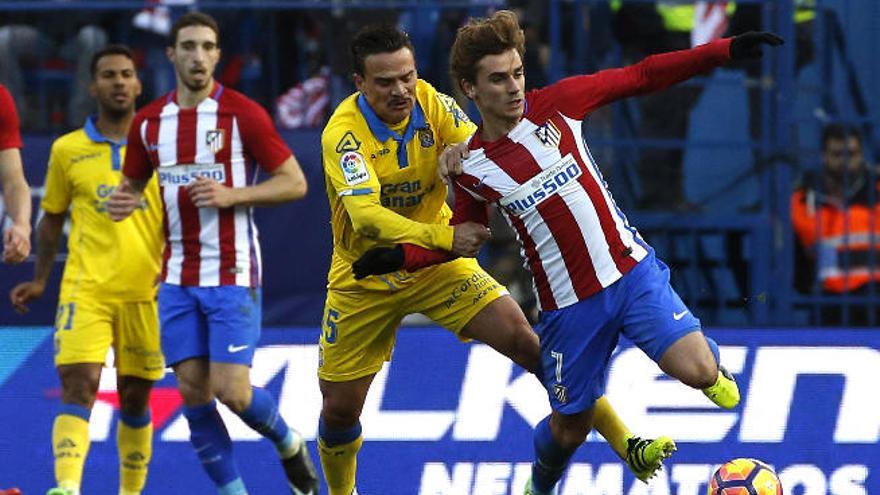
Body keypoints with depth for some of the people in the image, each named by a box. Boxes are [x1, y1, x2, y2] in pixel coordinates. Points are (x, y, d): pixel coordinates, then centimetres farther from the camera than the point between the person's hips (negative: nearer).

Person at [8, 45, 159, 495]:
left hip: (145, 290, 1)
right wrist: (40, 280, 11)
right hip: (85, 290, -1)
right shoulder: (68, 150, 6)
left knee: (135, 398, 8)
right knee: (78, 385, -16)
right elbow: (52, 218, 16)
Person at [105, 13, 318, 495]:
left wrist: (232, 195, -19)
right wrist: (122, 201, -5)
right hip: (178, 278, 5)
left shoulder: (243, 114, -9)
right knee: (193, 391, -1)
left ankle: (288, 444, 20)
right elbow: (133, 183, 19)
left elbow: (295, 182, -6)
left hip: (233, 275, -5)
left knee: (232, 390, -10)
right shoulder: (148, 122, 5)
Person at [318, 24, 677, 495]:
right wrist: (444, 238, -50)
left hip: (438, 265, 2)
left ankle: (625, 445, -14)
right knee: (339, 409, 3)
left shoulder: (433, 104, -13)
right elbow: (366, 217, -37)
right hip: (363, 278, -2)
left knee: (526, 341, -15)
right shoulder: (344, 133, -25)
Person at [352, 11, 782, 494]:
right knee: (569, 428, 8)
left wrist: (727, 50, -8)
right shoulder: (471, 168, -5)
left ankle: (712, 364, 19)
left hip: (632, 271, 0)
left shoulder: (555, 104, -6)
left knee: (697, 371, -19)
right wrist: (400, 256, -7)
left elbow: (642, 77, -3)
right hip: (568, 304, 0)